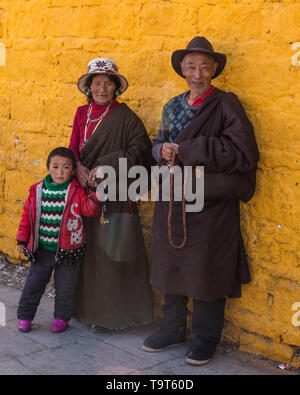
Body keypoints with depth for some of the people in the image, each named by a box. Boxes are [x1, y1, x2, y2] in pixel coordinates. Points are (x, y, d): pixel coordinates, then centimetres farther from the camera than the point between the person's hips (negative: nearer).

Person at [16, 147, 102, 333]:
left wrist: (95, 199, -31)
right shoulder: (38, 190, 0)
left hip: (69, 248, -2)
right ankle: (25, 315, 25)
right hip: (42, 248, 2)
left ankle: (62, 317, 27)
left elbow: (89, 210, -10)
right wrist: (23, 239, 8)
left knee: (65, 286, 8)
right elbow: (28, 215, 7)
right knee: (34, 282, 9)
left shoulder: (77, 191, -7)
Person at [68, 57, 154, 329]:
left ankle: (110, 314, 9)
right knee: (87, 250, 10)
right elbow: (74, 148, 11)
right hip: (85, 190, 5)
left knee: (108, 252, -3)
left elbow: (141, 150, -16)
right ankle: (86, 305, 23)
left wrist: (106, 166, -21)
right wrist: (78, 167, -10)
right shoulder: (82, 113, 11)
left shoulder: (125, 117, -7)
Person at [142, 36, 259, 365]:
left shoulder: (226, 104, -8)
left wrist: (185, 151, -19)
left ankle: (206, 336, 22)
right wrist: (162, 150, -9)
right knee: (170, 265, 14)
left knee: (206, 270, 4)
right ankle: (173, 329, 31)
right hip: (172, 203, 6)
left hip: (211, 203, -5)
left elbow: (241, 151, -18)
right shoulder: (172, 106, 11)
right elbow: (159, 143, 18)